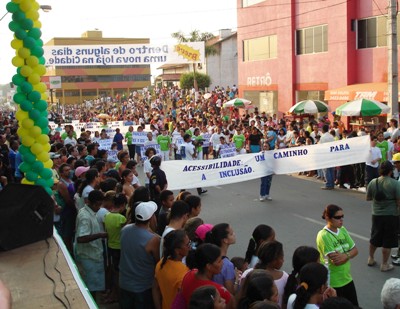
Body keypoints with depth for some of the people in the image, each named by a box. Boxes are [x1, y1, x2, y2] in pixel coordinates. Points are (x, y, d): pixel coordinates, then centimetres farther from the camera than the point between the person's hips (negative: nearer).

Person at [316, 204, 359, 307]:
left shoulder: (343, 230, 2)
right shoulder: (323, 236, -21)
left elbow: (355, 250, 2)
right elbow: (335, 261, -25)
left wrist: (345, 255, -18)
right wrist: (349, 254, -12)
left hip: (347, 278, 7)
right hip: (333, 282, -7)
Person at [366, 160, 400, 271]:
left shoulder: (372, 182, -4)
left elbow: (368, 198, 7)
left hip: (376, 215, 4)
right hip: (391, 215, -4)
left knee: (374, 238, 20)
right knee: (387, 241, 7)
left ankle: (371, 259, 34)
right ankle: (385, 264, 16)